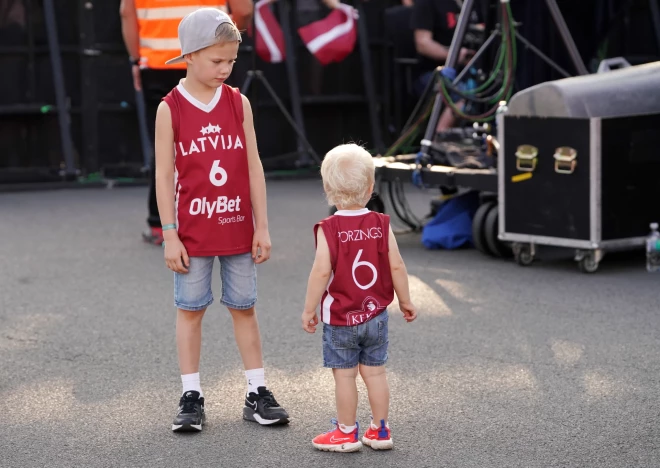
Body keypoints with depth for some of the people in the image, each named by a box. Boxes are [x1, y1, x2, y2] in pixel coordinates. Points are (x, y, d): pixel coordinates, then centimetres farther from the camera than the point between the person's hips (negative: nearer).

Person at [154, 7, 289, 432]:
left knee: (244, 308, 9)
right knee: (190, 310, 6)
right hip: (192, 232, -2)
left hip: (238, 228, 2)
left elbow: (254, 167, 3)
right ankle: (192, 397, 15)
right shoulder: (171, 109, -6)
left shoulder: (239, 103, 1)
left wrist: (261, 227, 1)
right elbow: (164, 175, -5)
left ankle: (257, 394, 16)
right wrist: (170, 235, -8)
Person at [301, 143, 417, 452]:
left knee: (344, 375, 5)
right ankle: (380, 431, 19)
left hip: (339, 318, -4)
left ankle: (347, 433, 14)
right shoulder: (381, 225, -5)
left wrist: (309, 309, -9)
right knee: (375, 371, 13)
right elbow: (396, 267, -3)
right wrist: (405, 301, 10)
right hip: (375, 315, 4)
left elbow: (321, 271, -19)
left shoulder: (328, 229, -14)